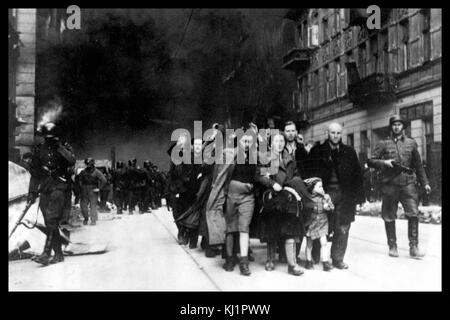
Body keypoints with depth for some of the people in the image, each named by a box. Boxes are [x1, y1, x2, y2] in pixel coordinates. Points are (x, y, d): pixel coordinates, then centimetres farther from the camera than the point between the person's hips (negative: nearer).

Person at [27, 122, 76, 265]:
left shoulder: (64, 147, 4)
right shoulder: (39, 149, 13)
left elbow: (72, 161, -14)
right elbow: (34, 172, 16)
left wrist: (60, 148, -17)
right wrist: (32, 192, 12)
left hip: (58, 186, -4)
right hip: (44, 189, 4)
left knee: (52, 219, -17)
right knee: (49, 223, 4)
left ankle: (46, 252, -20)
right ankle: (58, 253, 10)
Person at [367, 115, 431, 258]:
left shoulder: (411, 143, 13)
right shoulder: (384, 144, 7)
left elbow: (418, 165, 17)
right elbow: (370, 161, 3)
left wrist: (425, 182, 12)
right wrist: (384, 162, -13)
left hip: (408, 183, 1)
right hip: (389, 184, -1)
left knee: (413, 213, -11)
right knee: (389, 217, 4)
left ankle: (414, 247, -2)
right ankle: (392, 246, 17)